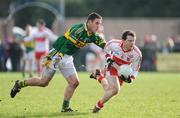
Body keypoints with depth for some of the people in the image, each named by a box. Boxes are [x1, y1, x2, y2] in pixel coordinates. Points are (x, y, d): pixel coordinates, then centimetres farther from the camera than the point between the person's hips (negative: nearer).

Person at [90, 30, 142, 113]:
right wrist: (108, 59, -18)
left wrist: (130, 79, -38)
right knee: (115, 90, -20)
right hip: (112, 67, -3)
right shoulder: (114, 44, -28)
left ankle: (98, 76, 44)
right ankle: (99, 105, 5)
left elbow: (135, 71, -18)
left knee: (108, 90, 16)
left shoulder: (137, 54, -29)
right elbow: (106, 48, -2)